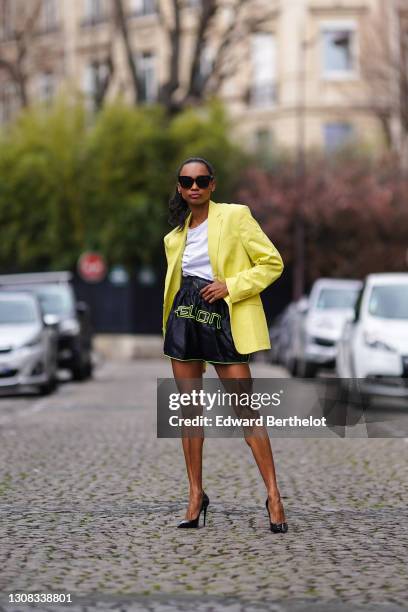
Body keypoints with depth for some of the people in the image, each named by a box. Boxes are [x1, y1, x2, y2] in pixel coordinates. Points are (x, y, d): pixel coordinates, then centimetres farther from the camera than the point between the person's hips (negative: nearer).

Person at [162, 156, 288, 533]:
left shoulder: (236, 216, -2)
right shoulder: (175, 236, 14)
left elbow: (272, 263, -3)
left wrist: (230, 286, -14)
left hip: (223, 319, -5)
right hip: (184, 318, 5)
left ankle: (274, 495, -2)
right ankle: (196, 495, 12)